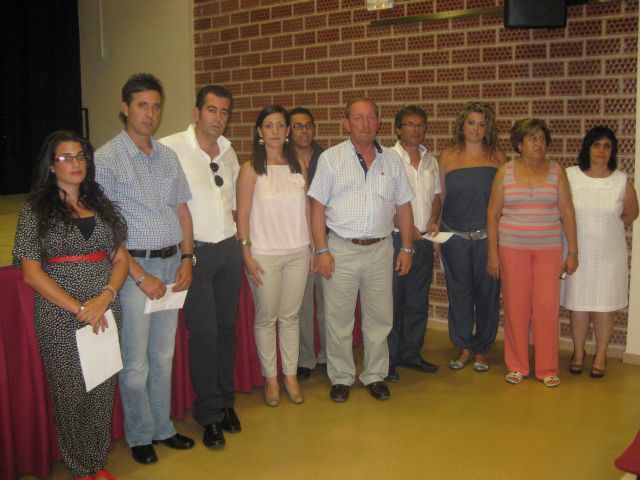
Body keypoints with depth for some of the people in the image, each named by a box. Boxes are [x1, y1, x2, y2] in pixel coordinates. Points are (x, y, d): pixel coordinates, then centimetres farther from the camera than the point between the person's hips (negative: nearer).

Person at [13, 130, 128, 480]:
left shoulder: (101, 204, 10)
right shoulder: (35, 209, -2)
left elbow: (121, 258, 7)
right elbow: (31, 271, -7)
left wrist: (104, 298, -10)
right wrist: (78, 308, -13)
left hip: (105, 311, 4)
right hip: (59, 315, -3)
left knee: (104, 390, 8)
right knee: (70, 392, 5)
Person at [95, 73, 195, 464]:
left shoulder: (168, 156, 9)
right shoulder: (107, 158, -9)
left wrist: (186, 260, 2)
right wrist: (141, 275, -13)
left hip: (172, 263, 5)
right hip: (134, 266, -5)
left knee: (164, 356, 14)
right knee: (136, 362, 3)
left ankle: (162, 427, 29)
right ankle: (140, 436, 21)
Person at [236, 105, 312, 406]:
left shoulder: (298, 167, 8)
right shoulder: (251, 169, -3)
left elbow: (306, 210, 10)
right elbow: (243, 215, -5)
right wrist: (247, 254, -11)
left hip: (298, 252, 3)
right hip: (265, 254, -3)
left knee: (290, 316, 10)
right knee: (266, 318, 5)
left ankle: (291, 376, 22)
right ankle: (270, 378, 19)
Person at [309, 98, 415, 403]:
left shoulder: (392, 160, 8)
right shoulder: (331, 158, -1)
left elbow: (403, 206, 12)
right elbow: (317, 206, -4)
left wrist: (407, 248, 7)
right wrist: (322, 250, -10)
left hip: (380, 249, 3)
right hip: (341, 249, -3)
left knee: (379, 318, 10)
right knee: (338, 318, 5)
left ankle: (375, 375, 26)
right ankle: (341, 378, 21)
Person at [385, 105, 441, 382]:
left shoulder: (431, 160, 12)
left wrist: (433, 220, -1)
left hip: (424, 240, 6)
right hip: (395, 239, -6)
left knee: (418, 302, 12)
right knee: (391, 302, -1)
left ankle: (411, 354, 25)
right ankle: (388, 359, 10)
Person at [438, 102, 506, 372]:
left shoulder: (497, 156, 3)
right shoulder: (448, 156, 4)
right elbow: (440, 196, 7)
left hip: (488, 236, -1)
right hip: (455, 237, 1)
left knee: (487, 293, 5)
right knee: (458, 293, 8)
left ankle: (482, 349, 20)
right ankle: (464, 347, 23)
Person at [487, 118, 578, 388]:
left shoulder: (556, 171, 5)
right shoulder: (504, 172, 3)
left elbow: (567, 213, 5)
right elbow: (493, 214, 3)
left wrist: (573, 252, 1)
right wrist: (493, 253, -1)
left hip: (549, 249, 1)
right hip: (512, 248, 0)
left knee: (547, 307, -1)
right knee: (516, 307, 3)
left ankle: (547, 368, 12)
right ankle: (516, 366, 16)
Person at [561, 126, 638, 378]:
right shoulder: (570, 176, -3)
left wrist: (606, 230, 8)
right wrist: (583, 230, 4)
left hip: (609, 253, 0)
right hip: (578, 251, 0)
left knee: (604, 306, 6)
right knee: (577, 304, 6)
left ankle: (600, 356, 21)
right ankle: (578, 352, 24)